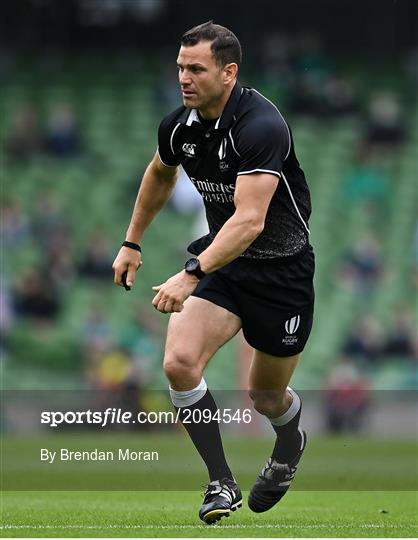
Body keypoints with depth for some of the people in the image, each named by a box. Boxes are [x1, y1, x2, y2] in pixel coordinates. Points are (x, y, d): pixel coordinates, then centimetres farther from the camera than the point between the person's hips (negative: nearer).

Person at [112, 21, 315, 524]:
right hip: (221, 260, 5)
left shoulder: (260, 126, -29)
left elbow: (250, 220, -39)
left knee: (266, 396, 12)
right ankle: (222, 483, -7)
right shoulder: (179, 125, -7)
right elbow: (159, 174, 19)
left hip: (282, 270, -5)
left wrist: (191, 274, -48)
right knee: (179, 362, -20)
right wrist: (132, 242, 22)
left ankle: (290, 444, 49)